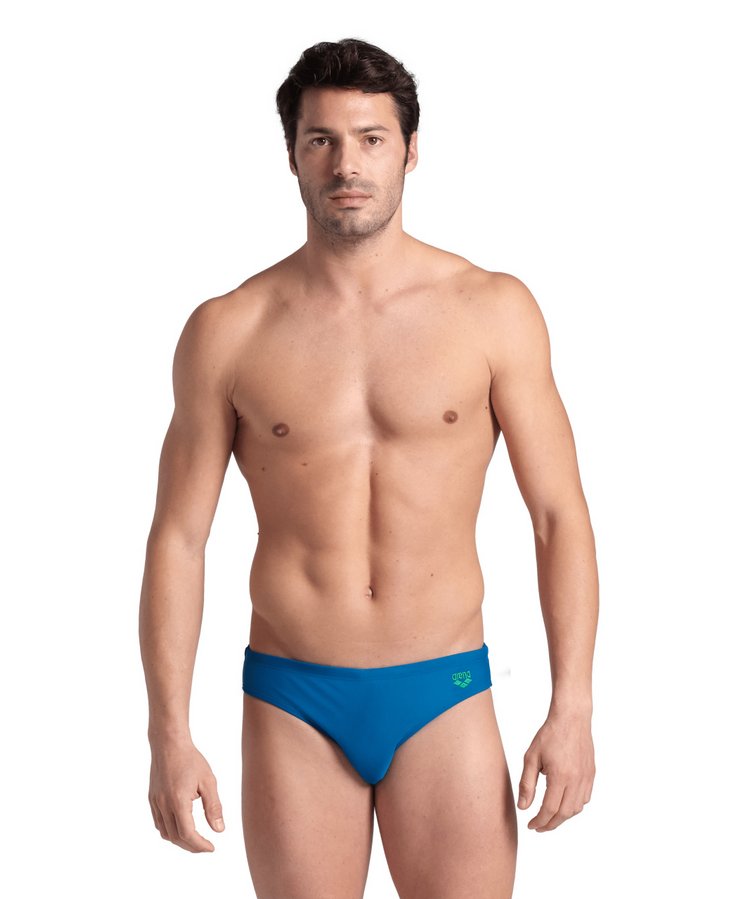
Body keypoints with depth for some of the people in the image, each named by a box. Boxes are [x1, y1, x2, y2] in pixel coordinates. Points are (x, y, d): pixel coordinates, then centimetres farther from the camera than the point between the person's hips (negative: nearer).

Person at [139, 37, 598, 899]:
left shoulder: (493, 310, -2)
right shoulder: (227, 332, -1)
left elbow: (560, 515, 0)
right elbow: (177, 538, 1)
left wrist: (572, 707, -6)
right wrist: (169, 733, -3)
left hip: (445, 697, 0)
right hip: (292, 705, 0)